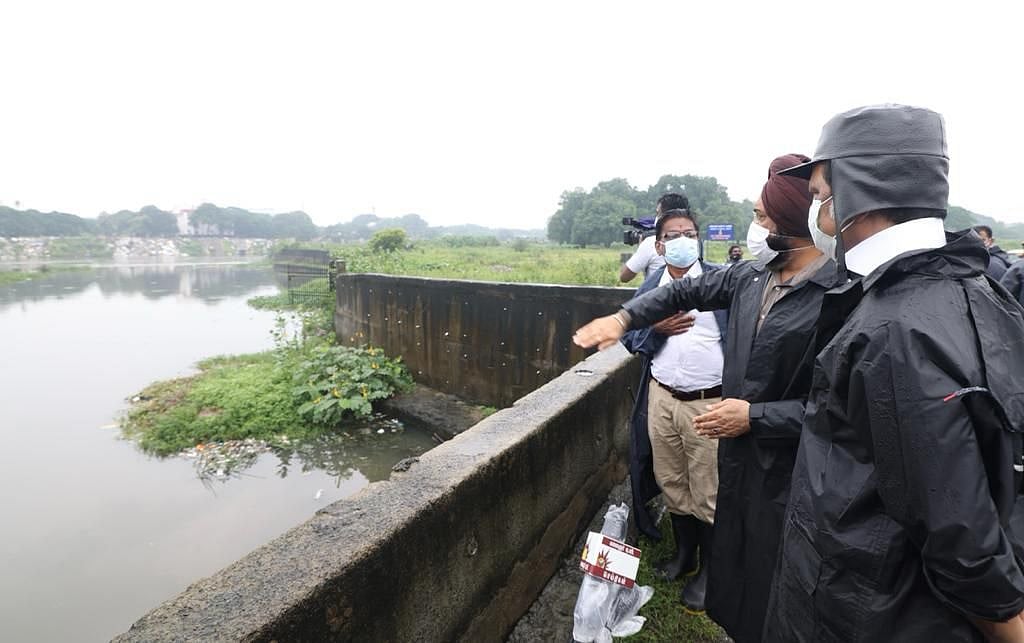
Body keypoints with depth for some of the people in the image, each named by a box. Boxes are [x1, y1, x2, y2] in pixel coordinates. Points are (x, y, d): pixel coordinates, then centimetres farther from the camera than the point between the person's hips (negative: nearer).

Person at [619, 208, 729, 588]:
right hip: (661, 398, 4)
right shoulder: (650, 287, 9)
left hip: (708, 402, -4)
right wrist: (656, 329, -9)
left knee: (708, 493, 7)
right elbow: (629, 338, 10)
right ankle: (684, 554, 40)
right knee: (672, 482, 18)